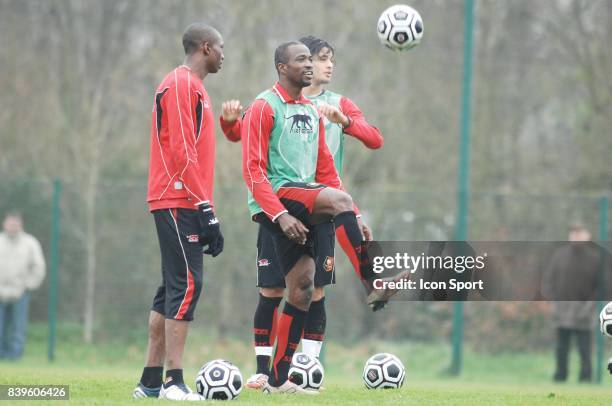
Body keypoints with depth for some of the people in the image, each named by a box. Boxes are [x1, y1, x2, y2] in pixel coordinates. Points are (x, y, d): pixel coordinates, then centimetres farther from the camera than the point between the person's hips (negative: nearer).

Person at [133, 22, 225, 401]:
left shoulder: (192, 86, 20)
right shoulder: (182, 85, -10)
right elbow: (183, 154, -18)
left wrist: (206, 210, 20)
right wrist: (206, 210, -19)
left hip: (180, 204, 10)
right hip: (181, 202, -10)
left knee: (174, 288, 10)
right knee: (187, 285, -13)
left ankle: (151, 381, 11)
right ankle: (174, 383, -16)